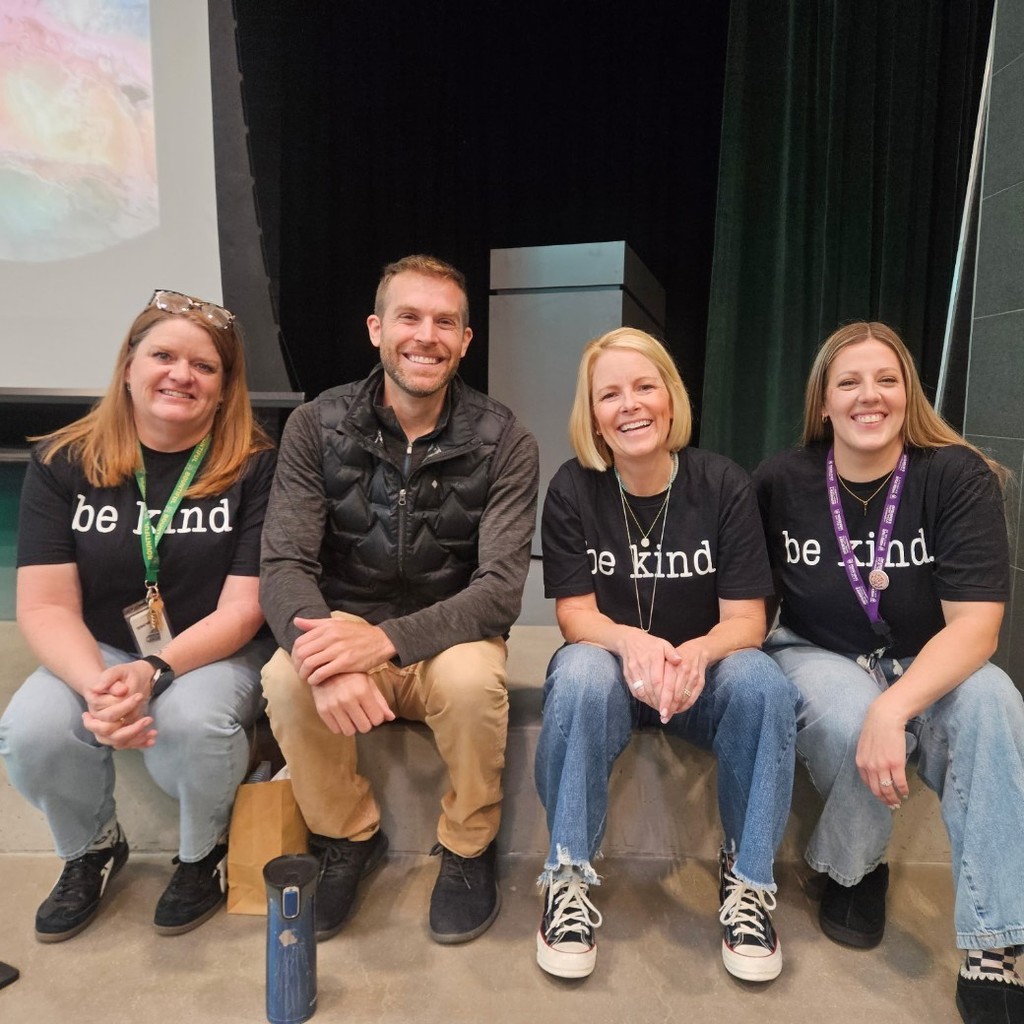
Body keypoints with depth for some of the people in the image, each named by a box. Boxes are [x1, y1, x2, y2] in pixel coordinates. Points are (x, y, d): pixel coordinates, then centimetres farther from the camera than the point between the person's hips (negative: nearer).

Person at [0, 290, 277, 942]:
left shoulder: (254, 466, -10)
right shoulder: (63, 462, -3)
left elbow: (242, 609, -13)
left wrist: (154, 672, -29)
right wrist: (97, 686, -27)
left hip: (217, 653, -2)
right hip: (97, 654, 3)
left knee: (192, 722, -33)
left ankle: (206, 851, 3)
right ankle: (92, 850, 11)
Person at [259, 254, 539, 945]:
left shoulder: (504, 443, -9)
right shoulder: (317, 427, -5)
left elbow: (501, 588, -17)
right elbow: (285, 566, -12)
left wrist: (387, 639, -33)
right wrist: (324, 655, -35)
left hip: (448, 637, -1)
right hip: (344, 626, 2)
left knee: (474, 680, -33)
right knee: (287, 680, -29)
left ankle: (469, 848, 0)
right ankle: (349, 837, 2)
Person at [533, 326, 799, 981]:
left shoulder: (725, 485, -8)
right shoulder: (573, 490, -8)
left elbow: (746, 620, -10)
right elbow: (575, 613, -10)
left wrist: (696, 653, -34)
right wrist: (632, 642, -33)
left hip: (701, 676, 1)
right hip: (611, 671, 0)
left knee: (762, 682, -30)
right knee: (581, 673, -34)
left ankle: (748, 881, -10)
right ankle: (570, 879, -16)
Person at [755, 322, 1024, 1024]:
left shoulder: (959, 476, -12)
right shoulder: (782, 483, -8)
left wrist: (893, 709, -35)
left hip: (930, 669, 1)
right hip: (818, 659, 0)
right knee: (849, 715, -34)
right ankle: (854, 868, 0)